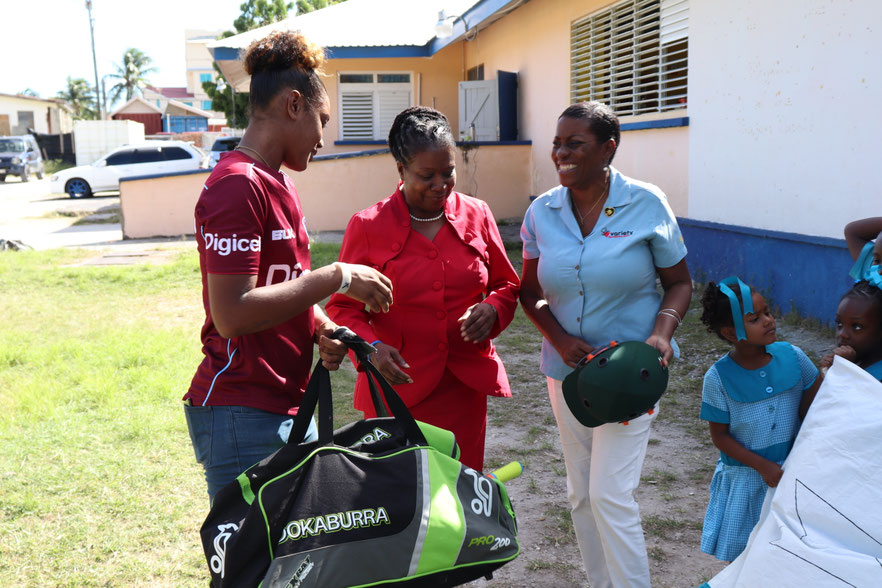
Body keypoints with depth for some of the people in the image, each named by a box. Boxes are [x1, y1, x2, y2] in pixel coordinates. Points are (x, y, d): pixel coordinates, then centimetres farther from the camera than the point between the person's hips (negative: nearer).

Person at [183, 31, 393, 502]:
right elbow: (232, 314, -24)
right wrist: (337, 277, -18)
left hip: (284, 406, 9)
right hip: (242, 416, -9)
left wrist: (322, 330, 2)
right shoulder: (238, 184, -16)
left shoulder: (275, 182, 14)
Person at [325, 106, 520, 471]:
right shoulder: (368, 226, -4)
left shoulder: (476, 215, 5)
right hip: (396, 386, -3)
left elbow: (507, 285, 14)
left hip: (465, 386, 3)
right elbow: (343, 307, 0)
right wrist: (370, 346, -18)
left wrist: (492, 308, -8)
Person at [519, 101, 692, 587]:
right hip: (567, 367, 4)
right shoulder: (542, 212, -1)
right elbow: (530, 291, 5)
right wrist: (559, 339, -12)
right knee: (581, 495, 15)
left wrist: (662, 332, -19)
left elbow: (679, 282, -1)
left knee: (611, 496, -8)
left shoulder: (646, 205, -10)